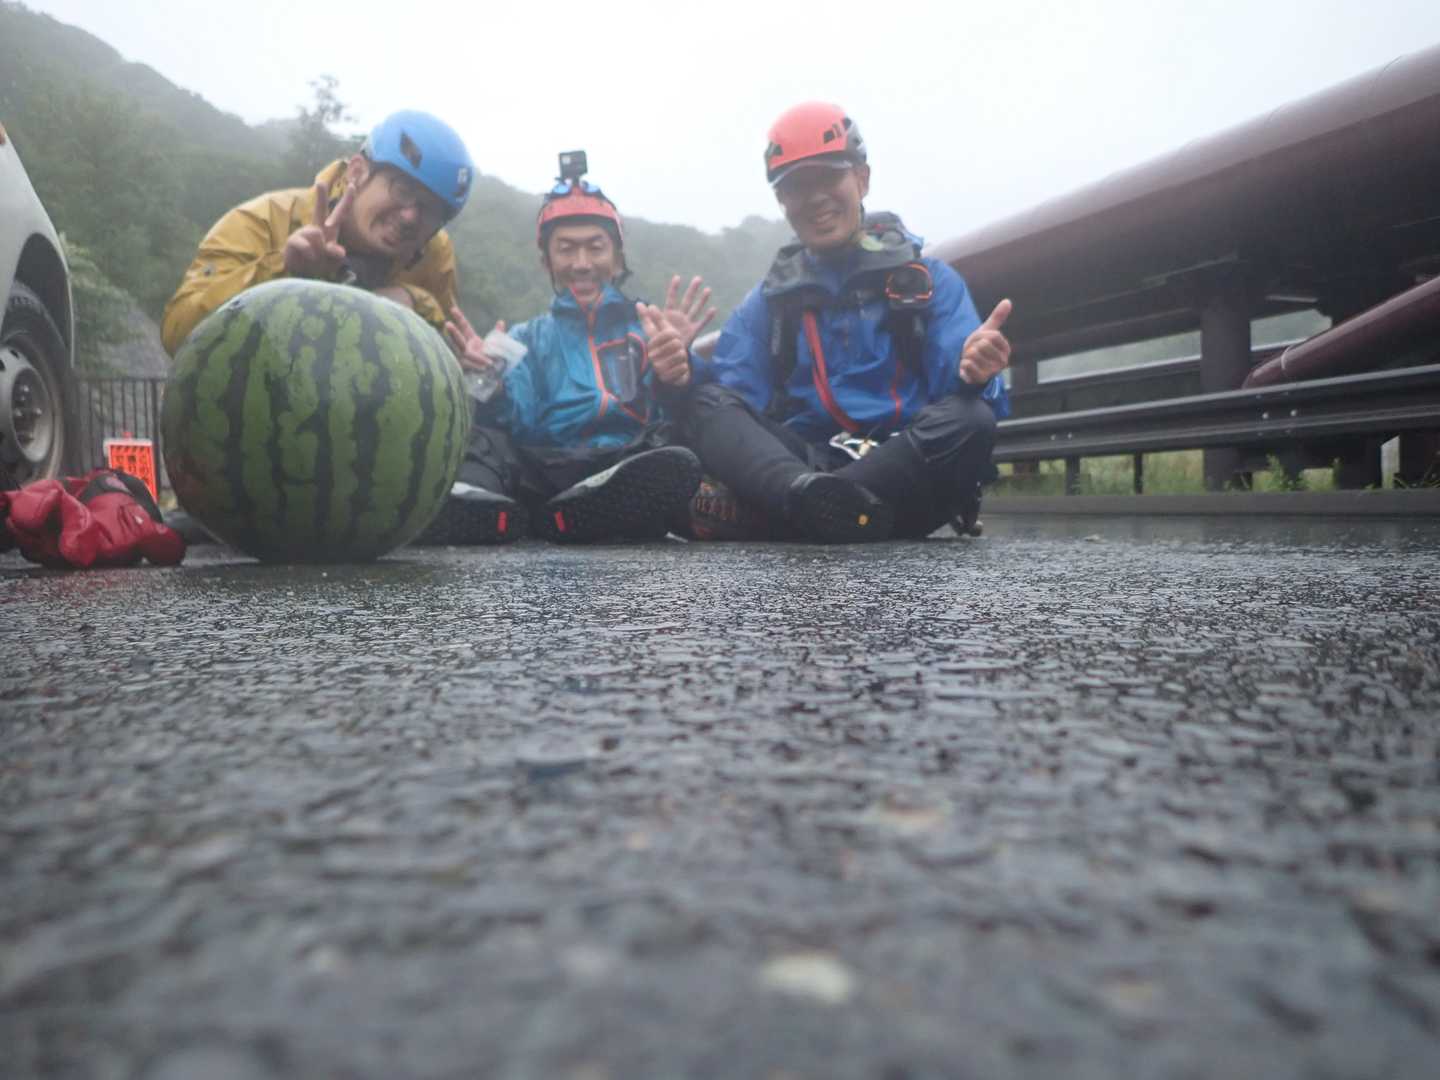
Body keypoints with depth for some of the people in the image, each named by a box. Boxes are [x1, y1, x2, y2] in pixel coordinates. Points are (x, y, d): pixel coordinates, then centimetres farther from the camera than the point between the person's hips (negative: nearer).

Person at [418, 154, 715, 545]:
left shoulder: (649, 326, 20)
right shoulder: (526, 338, 25)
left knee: (677, 465, -33)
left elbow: (681, 416, 2)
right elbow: (516, 426, 7)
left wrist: (674, 377, -21)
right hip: (540, 470, 1)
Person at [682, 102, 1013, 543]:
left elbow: (958, 391, -2)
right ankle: (810, 496, -50)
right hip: (793, 470, 1)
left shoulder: (930, 280, 11)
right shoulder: (764, 302, 16)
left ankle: (751, 514, -34)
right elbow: (734, 407, 3)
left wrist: (972, 374, -27)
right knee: (709, 403, -20)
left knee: (969, 419, -30)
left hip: (903, 476, -1)